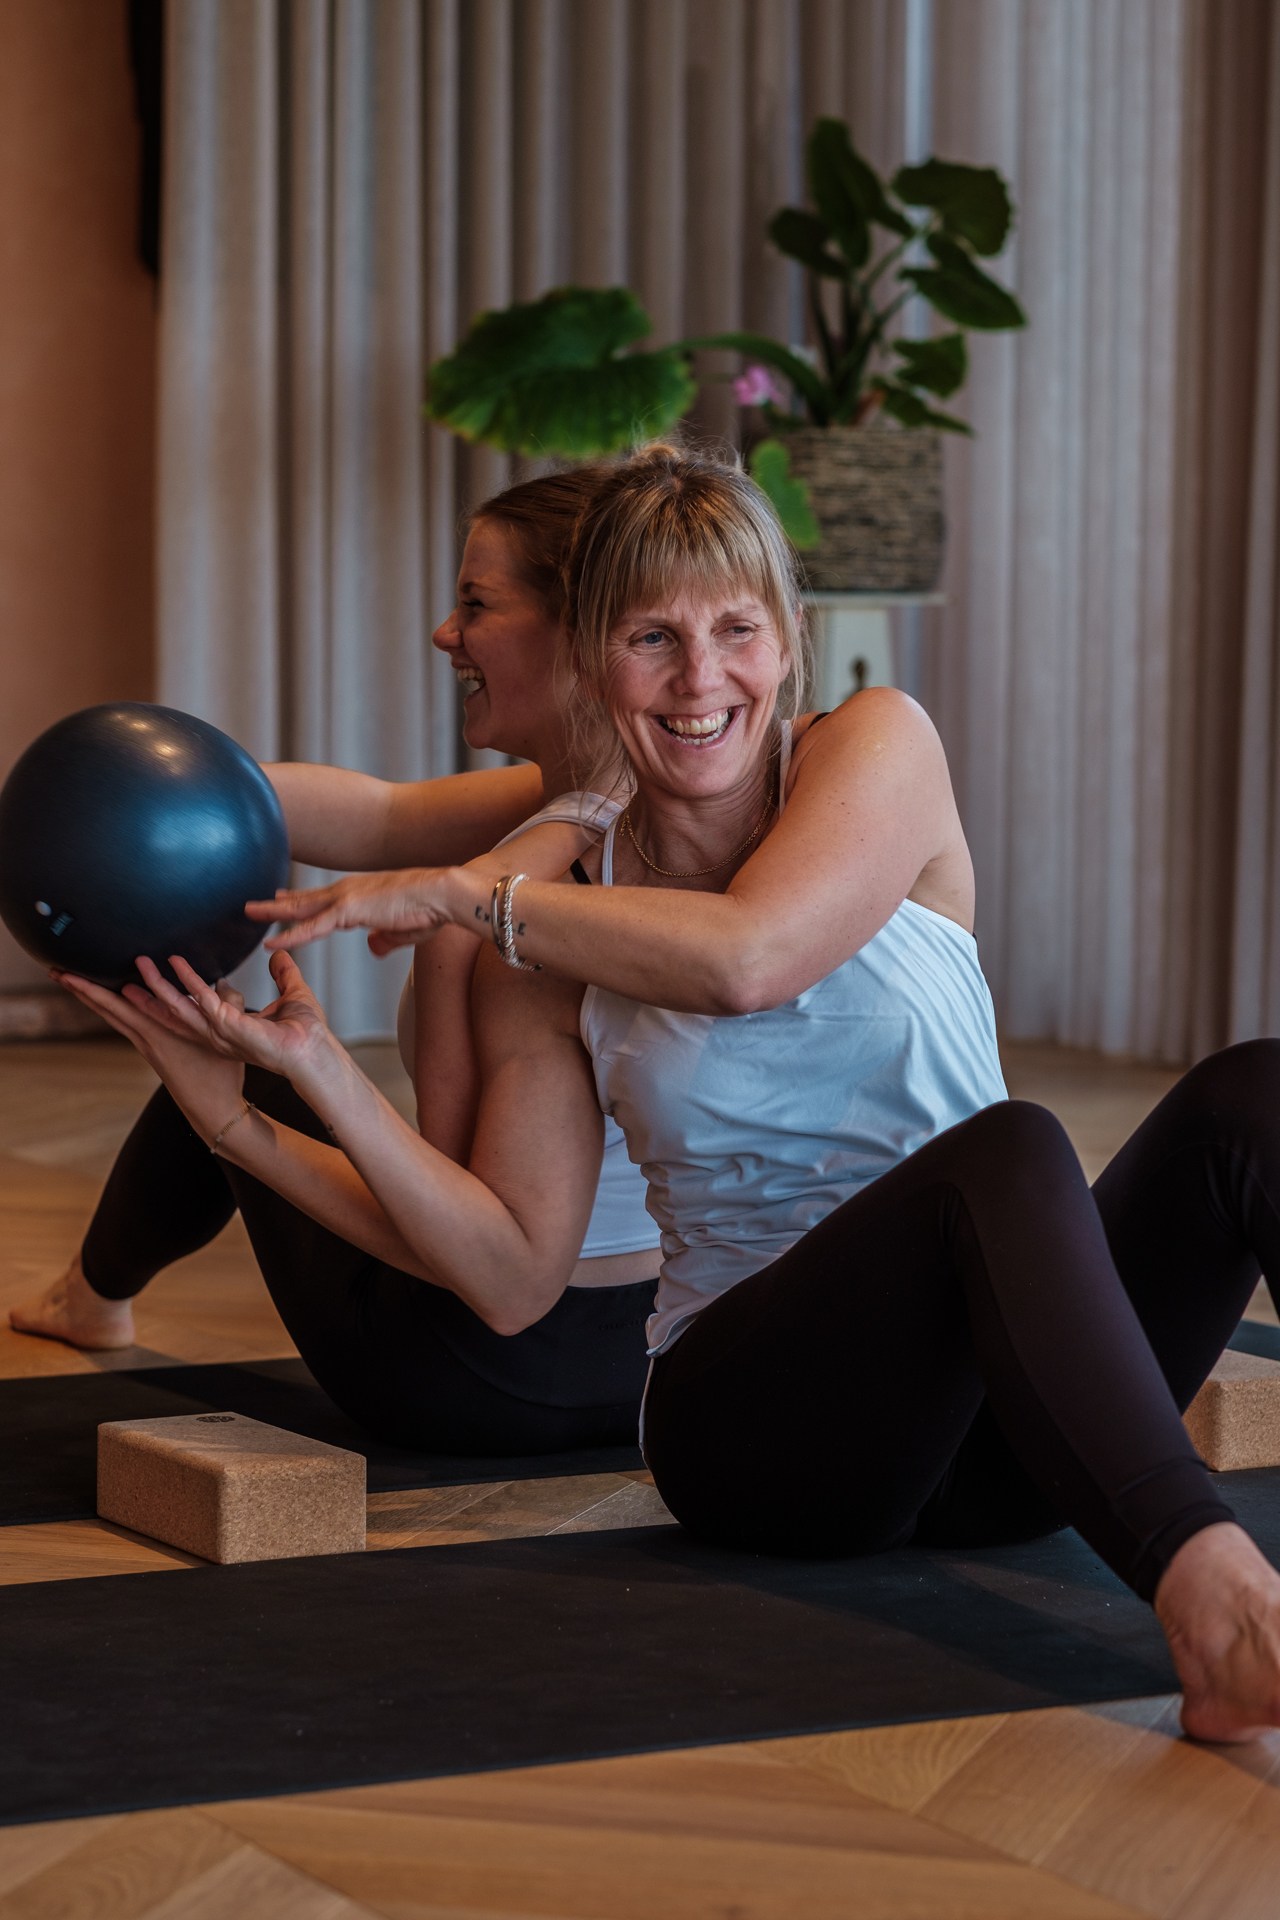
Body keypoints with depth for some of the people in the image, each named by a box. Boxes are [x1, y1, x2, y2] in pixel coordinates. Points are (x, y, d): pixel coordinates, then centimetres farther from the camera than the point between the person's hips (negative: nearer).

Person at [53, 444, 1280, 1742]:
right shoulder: (545, 951, 7)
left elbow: (743, 959, -18)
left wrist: (463, 896, -8)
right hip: (757, 1421, -1)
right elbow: (515, 1270, 3)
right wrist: (316, 1077, -6)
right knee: (1007, 1149, -33)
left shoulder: (879, 748, 2)